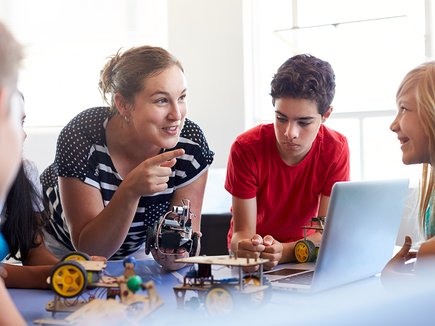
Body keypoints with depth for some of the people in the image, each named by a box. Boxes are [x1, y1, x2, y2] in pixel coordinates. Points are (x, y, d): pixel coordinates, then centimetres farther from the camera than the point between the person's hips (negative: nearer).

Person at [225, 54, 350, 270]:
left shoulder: (335, 149, -13)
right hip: (254, 254, -2)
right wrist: (244, 246, -40)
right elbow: (242, 231, -16)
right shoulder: (246, 148, -18)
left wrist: (285, 251, -35)